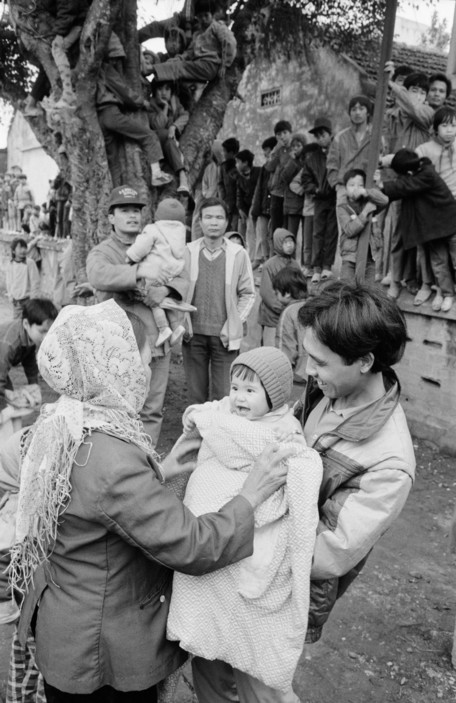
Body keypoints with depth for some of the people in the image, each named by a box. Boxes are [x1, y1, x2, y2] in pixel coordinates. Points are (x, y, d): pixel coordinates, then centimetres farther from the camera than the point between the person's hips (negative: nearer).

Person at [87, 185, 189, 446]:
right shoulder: (102, 252, -1)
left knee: (153, 410, 11)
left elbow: (183, 279, 10)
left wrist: (161, 292, -12)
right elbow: (98, 276, -24)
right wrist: (140, 270, -36)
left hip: (157, 340, 5)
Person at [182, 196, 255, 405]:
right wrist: (183, 323, -2)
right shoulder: (188, 251, 1)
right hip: (193, 334, 1)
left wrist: (235, 324, -5)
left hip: (225, 335, -1)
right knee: (195, 394, 10)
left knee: (224, 395, 1)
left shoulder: (239, 254, -1)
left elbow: (248, 294, 3)